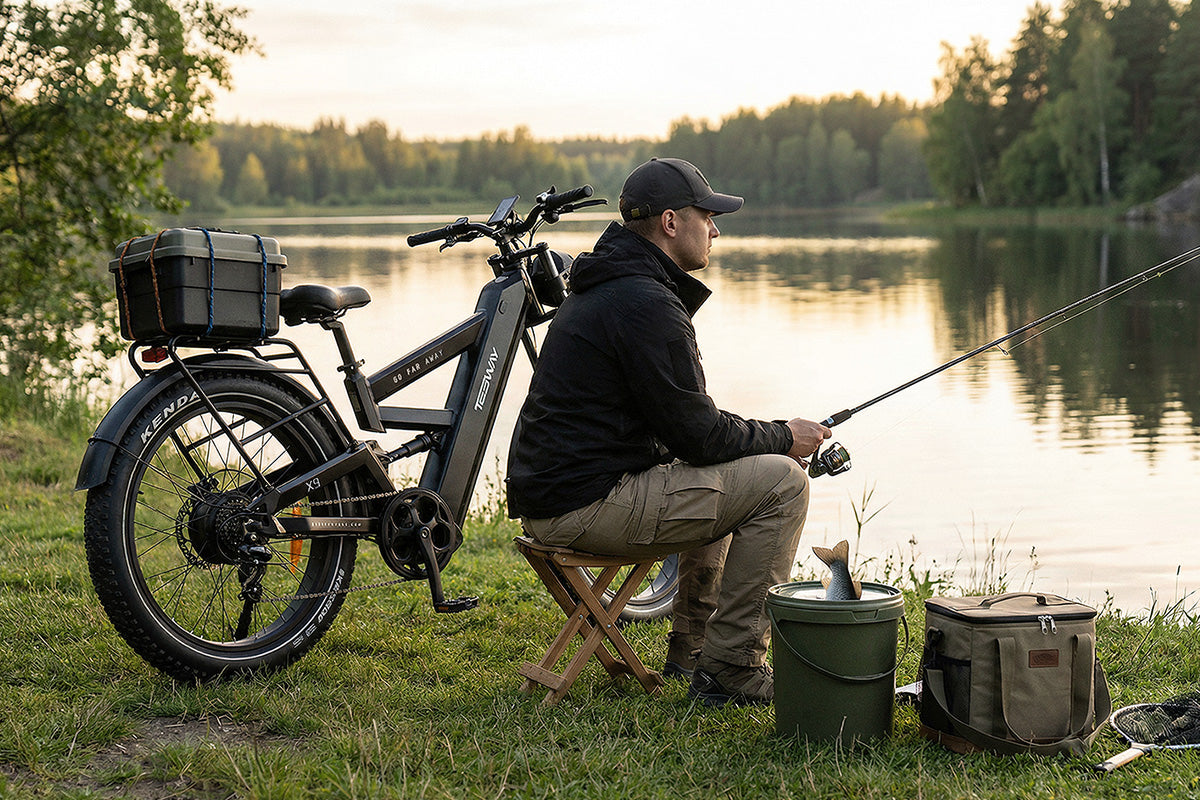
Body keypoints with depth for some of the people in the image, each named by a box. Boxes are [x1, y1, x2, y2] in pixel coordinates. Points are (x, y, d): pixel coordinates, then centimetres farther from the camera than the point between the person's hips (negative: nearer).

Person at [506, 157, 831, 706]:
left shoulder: (605, 287, 17)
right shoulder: (646, 304, -17)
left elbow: (684, 423, 23)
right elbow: (697, 435, -16)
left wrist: (766, 438, 14)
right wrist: (783, 438, 0)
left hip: (550, 491, 11)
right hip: (585, 506, -11)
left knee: (727, 474, 29)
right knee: (780, 481, -8)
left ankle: (691, 648, 32)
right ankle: (731, 670, -4)